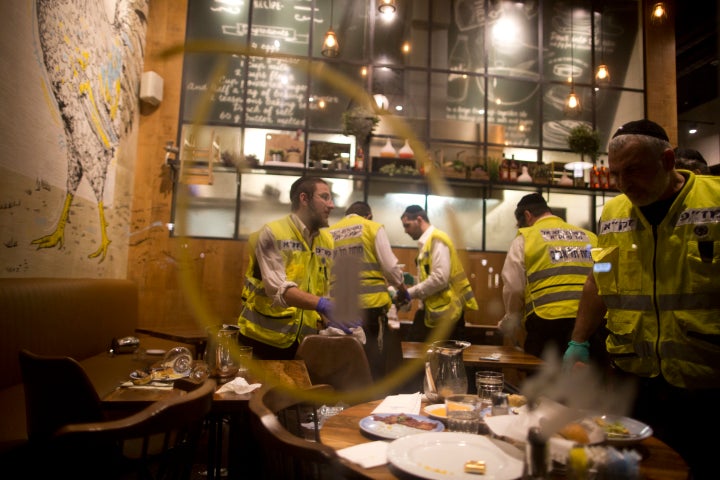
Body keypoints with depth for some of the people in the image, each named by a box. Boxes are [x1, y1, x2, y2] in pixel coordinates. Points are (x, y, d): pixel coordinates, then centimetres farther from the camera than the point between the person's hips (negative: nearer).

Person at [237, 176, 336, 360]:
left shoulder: (327, 241, 8)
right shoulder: (272, 233, -11)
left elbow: (327, 292, 9)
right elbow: (277, 288, -23)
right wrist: (321, 304, -34)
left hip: (304, 342, 5)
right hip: (264, 340, -5)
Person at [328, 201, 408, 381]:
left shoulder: (330, 234, 11)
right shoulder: (373, 228, 2)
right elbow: (390, 267, -2)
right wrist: (403, 290, 15)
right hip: (371, 303, -3)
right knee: (375, 364, 5)